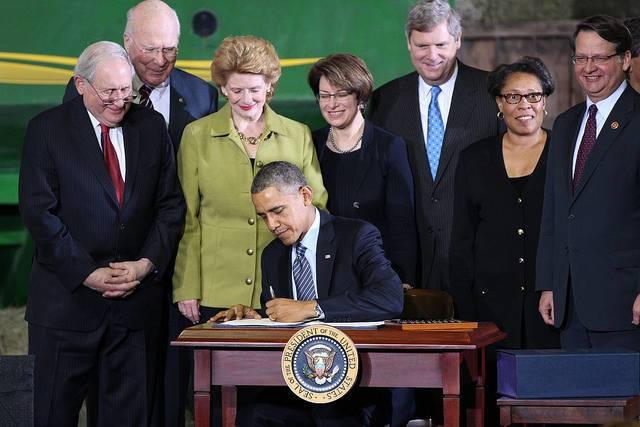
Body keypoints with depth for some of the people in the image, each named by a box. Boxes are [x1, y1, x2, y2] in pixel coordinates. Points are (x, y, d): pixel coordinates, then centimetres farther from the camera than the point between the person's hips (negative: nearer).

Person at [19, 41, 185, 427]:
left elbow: (171, 204, 8)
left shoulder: (151, 127, 8)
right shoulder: (47, 129, -2)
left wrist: (147, 264, -8)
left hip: (137, 299, 3)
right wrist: (88, 274, -14)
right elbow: (39, 211, -8)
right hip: (69, 298, -2)